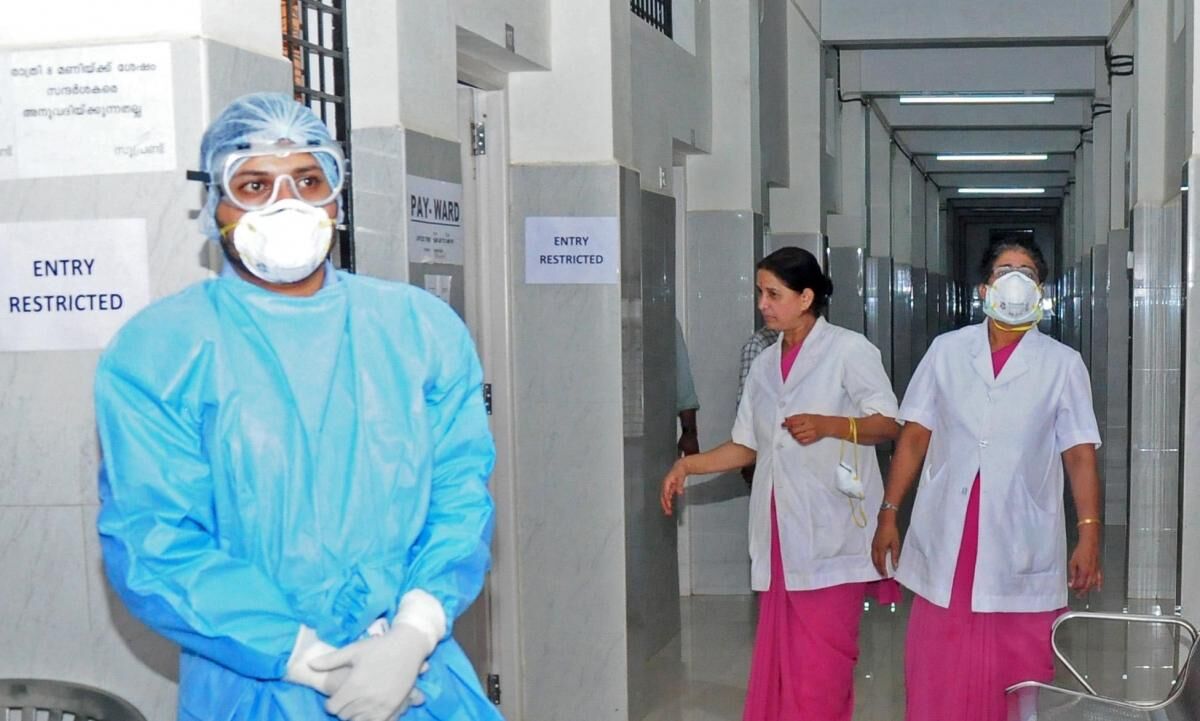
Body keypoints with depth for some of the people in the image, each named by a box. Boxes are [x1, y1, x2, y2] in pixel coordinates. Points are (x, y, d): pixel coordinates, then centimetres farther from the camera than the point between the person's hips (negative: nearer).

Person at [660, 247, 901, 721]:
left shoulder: (849, 350, -3)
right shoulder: (764, 364, 15)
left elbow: (889, 424, -6)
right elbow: (747, 446, 17)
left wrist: (828, 425, -21)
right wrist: (689, 465, 4)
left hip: (830, 530, -6)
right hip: (780, 529, 6)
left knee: (821, 657, -4)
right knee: (778, 652, 6)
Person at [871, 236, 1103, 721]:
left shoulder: (1063, 364, 2)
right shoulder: (946, 350, 6)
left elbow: (1080, 455, -1)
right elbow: (914, 437, 7)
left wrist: (1089, 536, -10)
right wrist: (888, 514, 4)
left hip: (1021, 551, -1)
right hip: (944, 544, 1)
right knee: (937, 679, 6)